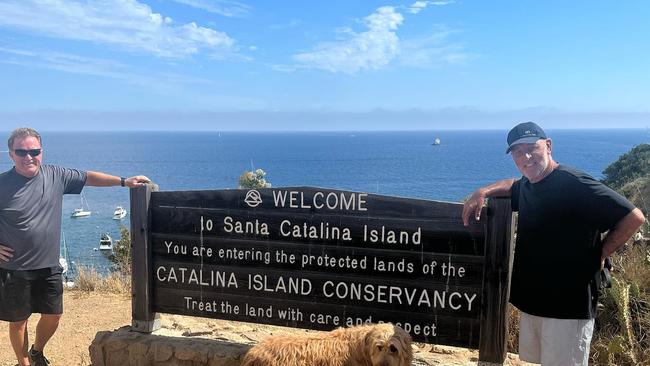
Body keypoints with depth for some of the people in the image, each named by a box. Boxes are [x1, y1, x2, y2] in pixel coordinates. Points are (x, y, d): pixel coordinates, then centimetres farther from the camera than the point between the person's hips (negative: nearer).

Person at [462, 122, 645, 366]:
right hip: (531, 301, 8)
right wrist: (483, 192, 11)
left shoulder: (573, 184, -18)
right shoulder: (526, 186, 7)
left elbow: (634, 217, -17)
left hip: (568, 307, -8)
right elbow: (512, 185, 31)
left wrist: (598, 255, -11)